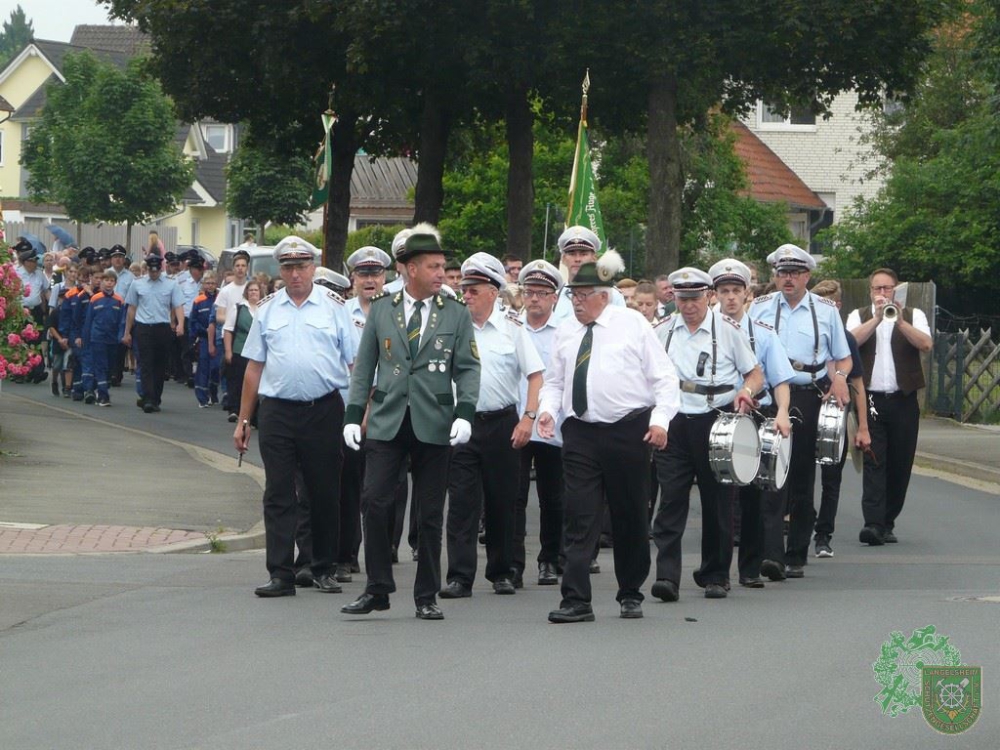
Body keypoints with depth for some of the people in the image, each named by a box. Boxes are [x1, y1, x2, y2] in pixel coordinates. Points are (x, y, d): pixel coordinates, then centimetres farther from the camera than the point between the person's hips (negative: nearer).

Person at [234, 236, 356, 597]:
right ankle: (280, 574, 0)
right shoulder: (267, 309, 10)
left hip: (324, 409, -1)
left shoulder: (334, 306, 4)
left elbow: (354, 363, 2)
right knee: (278, 495, -1)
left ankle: (324, 569, 18)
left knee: (325, 492, 6)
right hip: (277, 409, 1)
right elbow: (254, 367, 12)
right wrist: (243, 420, 10)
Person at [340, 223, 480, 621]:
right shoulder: (381, 310, 7)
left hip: (434, 425, 0)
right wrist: (353, 415, 2)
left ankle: (426, 597, 12)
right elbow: (364, 365, 9)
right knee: (374, 502, -9)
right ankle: (377, 588, 1)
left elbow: (468, 369, 4)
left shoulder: (456, 315, 5)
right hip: (386, 421, 0)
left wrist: (464, 412, -10)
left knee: (430, 514, 4)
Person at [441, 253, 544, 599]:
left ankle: (502, 573, 19)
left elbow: (536, 375, 0)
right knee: (461, 502, -5)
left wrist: (528, 418, -10)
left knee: (501, 502, 7)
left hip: (502, 424, -1)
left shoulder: (511, 327, 1)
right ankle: (459, 577, -6)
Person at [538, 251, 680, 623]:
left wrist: (661, 419, -11)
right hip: (581, 433, 2)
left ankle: (631, 595, 21)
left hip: (629, 432, -2)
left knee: (630, 516, 7)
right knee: (579, 518, -6)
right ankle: (576, 601, -8)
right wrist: (548, 409, -2)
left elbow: (664, 376, 0)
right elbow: (554, 381, 18)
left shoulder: (632, 324, 0)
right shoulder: (566, 332, 10)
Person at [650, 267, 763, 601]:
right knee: (671, 498, -9)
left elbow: (755, 375, 7)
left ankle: (715, 576, 17)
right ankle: (667, 575, -14)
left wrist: (746, 391, -16)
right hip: (674, 422, 1)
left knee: (717, 501, 6)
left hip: (715, 421, -1)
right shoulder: (663, 331, 9)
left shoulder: (727, 329, 2)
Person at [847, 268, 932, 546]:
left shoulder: (913, 315, 11)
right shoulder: (859, 316, 11)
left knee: (899, 465, 3)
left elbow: (926, 344, -7)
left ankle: (887, 523, 12)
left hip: (903, 400, 1)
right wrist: (877, 318, -16)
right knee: (873, 462, -11)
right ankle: (873, 523, -20)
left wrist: (900, 321, -18)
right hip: (870, 400, -1)